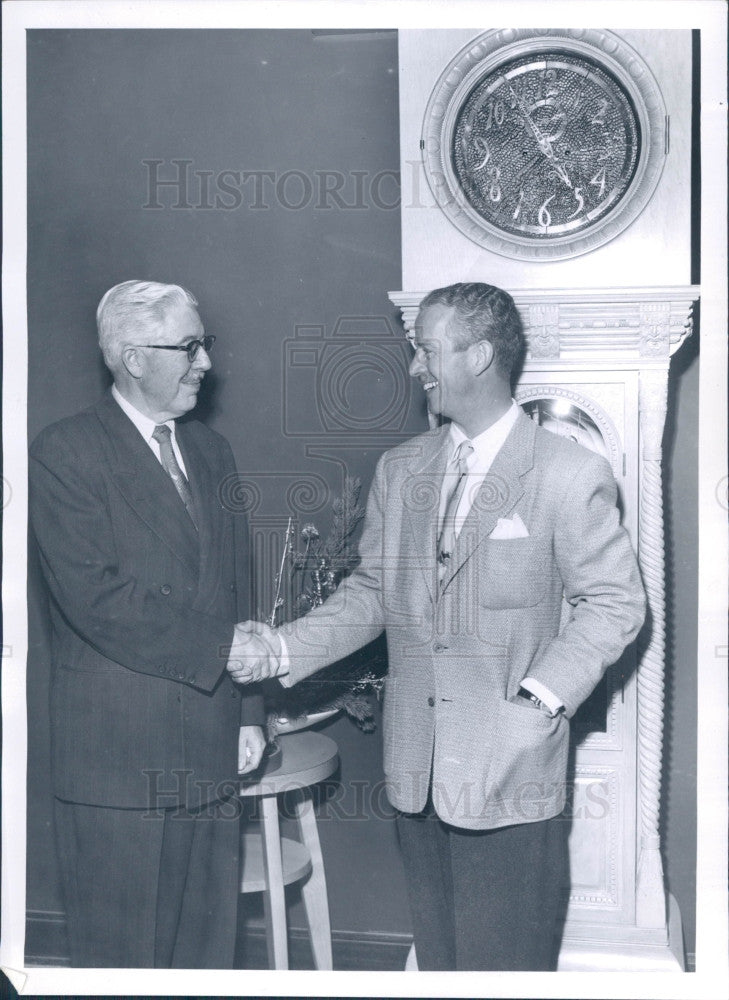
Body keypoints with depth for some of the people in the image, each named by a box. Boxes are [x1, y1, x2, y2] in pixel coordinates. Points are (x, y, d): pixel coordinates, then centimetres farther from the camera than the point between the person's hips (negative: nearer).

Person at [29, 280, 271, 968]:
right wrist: (219, 646, -16)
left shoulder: (211, 452, 14)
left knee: (209, 943, 14)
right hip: (120, 751, -6)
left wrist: (248, 711, 9)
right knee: (123, 950, 7)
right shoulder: (64, 452, -8)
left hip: (212, 752, 6)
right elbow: (92, 594, -18)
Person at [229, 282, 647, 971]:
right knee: (435, 958, 16)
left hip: (510, 774, -5)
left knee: (506, 963, 6)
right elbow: (371, 592, 12)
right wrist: (285, 648, -1)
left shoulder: (570, 475, -8)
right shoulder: (399, 469, 9)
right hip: (417, 767, 5)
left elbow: (614, 602, -6)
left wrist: (543, 699, -16)